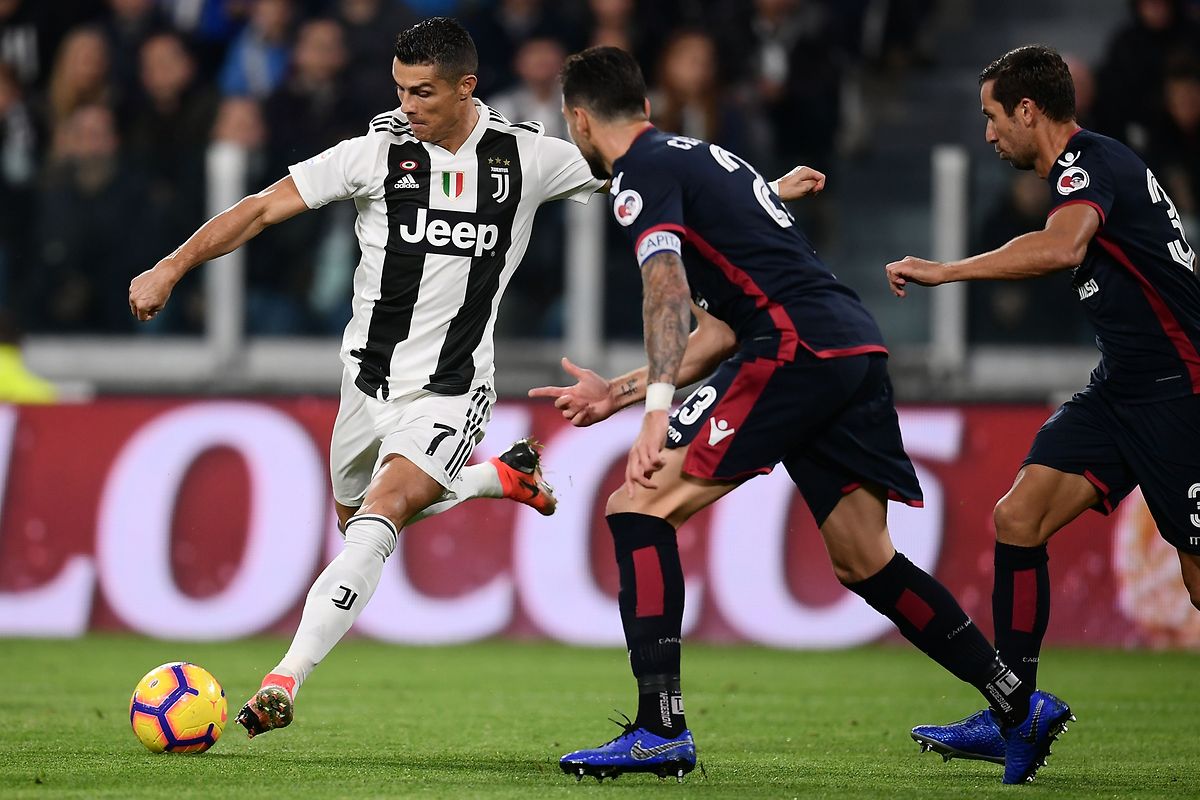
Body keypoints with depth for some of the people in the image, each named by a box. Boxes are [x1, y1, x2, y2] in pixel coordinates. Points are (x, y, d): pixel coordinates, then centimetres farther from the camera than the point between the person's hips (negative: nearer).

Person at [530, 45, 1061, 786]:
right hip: (859, 345, 9)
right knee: (866, 563, 17)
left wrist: (657, 413, -26)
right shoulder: (700, 156, 28)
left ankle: (661, 729, -15)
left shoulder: (642, 171, 1)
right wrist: (617, 392, 32)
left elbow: (667, 291, -17)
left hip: (797, 348, -9)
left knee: (639, 505, -8)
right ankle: (1019, 706, 21)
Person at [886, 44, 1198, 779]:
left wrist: (947, 271, -33)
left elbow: (1061, 248, -37)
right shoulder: (1092, 167, 15)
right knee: (1018, 518, -2)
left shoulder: (1091, 163, -17)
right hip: (1123, 388, 10)